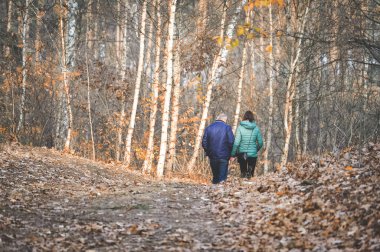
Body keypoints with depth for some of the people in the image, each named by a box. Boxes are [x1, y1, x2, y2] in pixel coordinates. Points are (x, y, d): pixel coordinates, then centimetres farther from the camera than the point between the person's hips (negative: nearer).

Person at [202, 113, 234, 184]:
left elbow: (204, 142, 4)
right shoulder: (227, 127, -5)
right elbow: (231, 142, -12)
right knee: (222, 176, 0)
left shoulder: (209, 128, 5)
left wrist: (208, 152, 14)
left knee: (215, 175, 15)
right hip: (223, 156, -4)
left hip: (212, 155, 4)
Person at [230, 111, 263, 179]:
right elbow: (260, 143, 4)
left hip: (242, 154, -1)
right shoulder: (256, 128, -2)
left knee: (243, 172, 15)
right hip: (253, 154, 1)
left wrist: (233, 155, -6)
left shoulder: (240, 127, -8)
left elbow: (236, 142, -12)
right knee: (251, 173, 9)